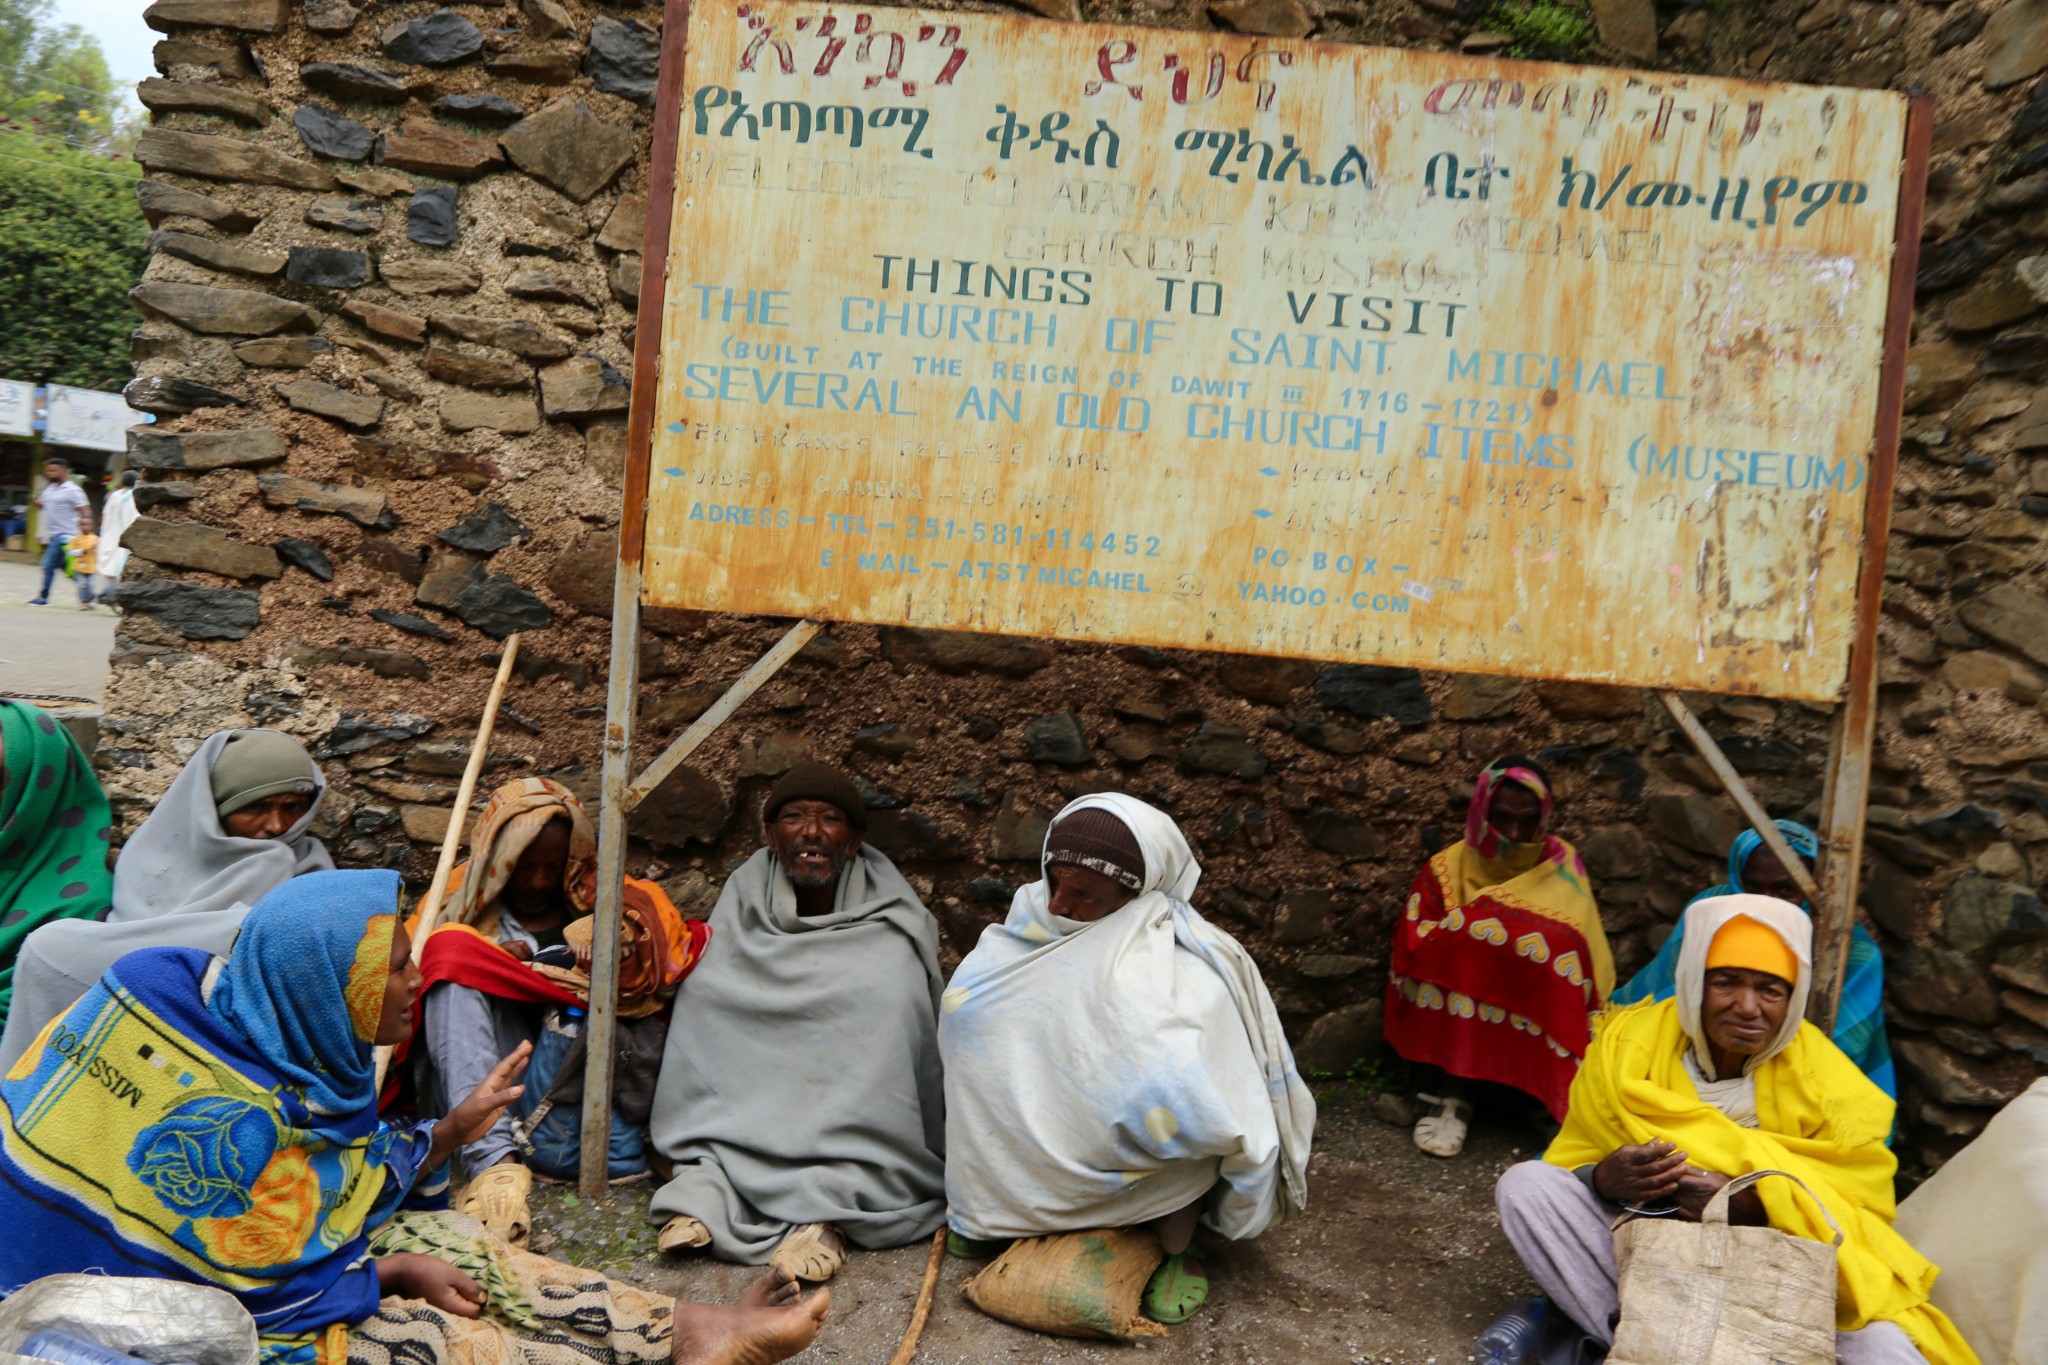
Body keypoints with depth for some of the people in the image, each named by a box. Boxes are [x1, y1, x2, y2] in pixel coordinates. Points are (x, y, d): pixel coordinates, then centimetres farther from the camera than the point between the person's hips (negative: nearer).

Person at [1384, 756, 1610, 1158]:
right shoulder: (1448, 869, 4)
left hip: (1541, 1015, 0)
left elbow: (1584, 954, -2)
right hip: (1459, 1015, 0)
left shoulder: (1562, 866, 6)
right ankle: (1457, 1093, -27)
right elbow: (1414, 950, -5)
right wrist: (1468, 928, -22)